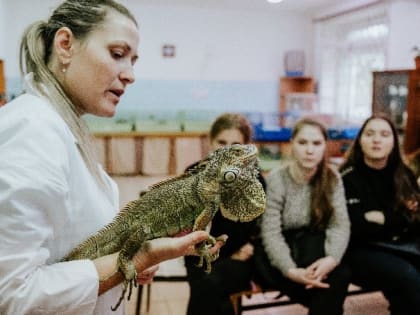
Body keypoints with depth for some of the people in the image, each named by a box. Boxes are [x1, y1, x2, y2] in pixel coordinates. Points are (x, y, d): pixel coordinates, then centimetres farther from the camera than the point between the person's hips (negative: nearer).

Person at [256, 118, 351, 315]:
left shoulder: (332, 178, -3)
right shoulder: (276, 179, -13)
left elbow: (340, 224, -9)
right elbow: (271, 234, -17)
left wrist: (331, 258, -29)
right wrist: (291, 271, -33)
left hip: (315, 245, 3)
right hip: (281, 249, -3)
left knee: (340, 274, -28)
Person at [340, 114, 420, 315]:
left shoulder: (404, 174, 10)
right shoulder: (349, 178, -8)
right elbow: (356, 228, -16)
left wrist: (383, 218, -10)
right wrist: (400, 218, -7)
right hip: (363, 249, -5)